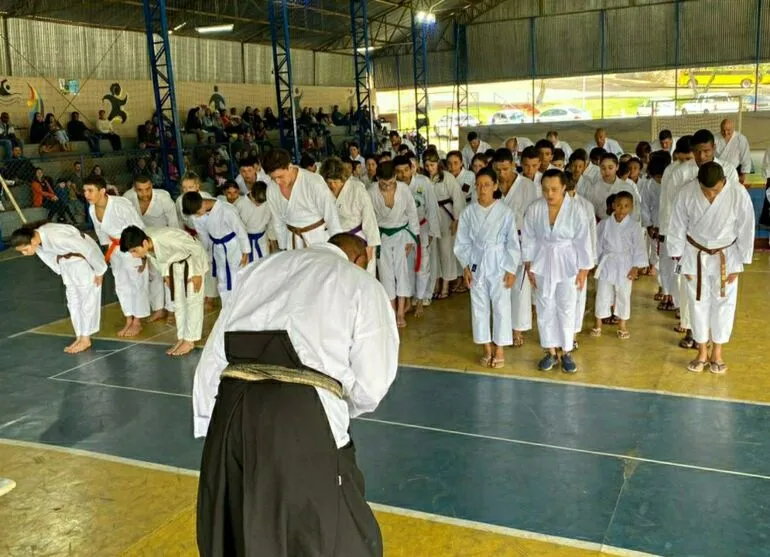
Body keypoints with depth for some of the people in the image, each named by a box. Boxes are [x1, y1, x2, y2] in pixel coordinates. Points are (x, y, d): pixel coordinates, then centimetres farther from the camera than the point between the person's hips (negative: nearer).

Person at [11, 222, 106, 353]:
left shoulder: (56, 237, -38)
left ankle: (85, 339, 8)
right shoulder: (36, 240, -15)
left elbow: (88, 249, -30)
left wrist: (99, 271, -19)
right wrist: (62, 272, 13)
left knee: (87, 299, -1)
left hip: (85, 260, -8)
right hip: (67, 262, 8)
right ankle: (80, 337, 20)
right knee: (73, 301, 11)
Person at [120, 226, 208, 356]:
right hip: (176, 264, 7)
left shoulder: (166, 239, -41)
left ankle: (189, 341, 5)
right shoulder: (144, 243, -21)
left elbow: (197, 247, -30)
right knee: (178, 301, 11)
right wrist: (165, 274, 6)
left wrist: (197, 273, -23)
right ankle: (181, 338, 20)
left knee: (193, 300, -4)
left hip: (193, 259, -7)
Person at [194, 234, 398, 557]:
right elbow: (369, 387, 5)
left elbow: (212, 356, 21)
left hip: (232, 408, 5)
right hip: (303, 416, -5)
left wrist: (207, 423, 26)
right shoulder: (362, 284, 12)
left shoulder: (265, 267, 25)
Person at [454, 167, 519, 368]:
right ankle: (487, 349, 24)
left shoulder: (506, 212, -9)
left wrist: (511, 269, -7)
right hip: (477, 264, 3)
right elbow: (462, 242, 4)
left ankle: (499, 349, 19)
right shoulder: (469, 212, -2)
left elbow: (513, 243, -5)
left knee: (501, 307, 4)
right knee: (479, 307, 9)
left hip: (499, 264, -2)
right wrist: (465, 266, -2)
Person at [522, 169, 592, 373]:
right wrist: (528, 266, -1)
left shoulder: (575, 209, -16)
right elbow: (528, 238, -1)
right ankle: (550, 352, 23)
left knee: (567, 310, 7)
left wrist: (583, 270, -8)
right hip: (542, 264, 2)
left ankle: (566, 353, 22)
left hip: (567, 265, -2)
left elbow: (583, 241, -10)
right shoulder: (535, 208, -10)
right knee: (545, 310, 9)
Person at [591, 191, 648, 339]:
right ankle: (598, 324, 21)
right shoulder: (604, 224, -3)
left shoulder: (634, 226, -7)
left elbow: (639, 248, -5)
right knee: (602, 295, 8)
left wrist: (635, 268, -7)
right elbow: (598, 244, 4)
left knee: (623, 296, 10)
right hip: (606, 264, 1)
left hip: (624, 266, -1)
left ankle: (623, 325, 24)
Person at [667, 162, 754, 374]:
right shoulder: (687, 192, -21)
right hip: (696, 255, 1)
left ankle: (717, 353, 25)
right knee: (698, 302, 9)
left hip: (726, 256, -1)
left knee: (724, 303, 7)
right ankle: (702, 353, 25)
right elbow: (678, 227, -8)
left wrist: (738, 265, -6)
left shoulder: (738, 194, -23)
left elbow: (745, 230, -11)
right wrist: (681, 260, -3)